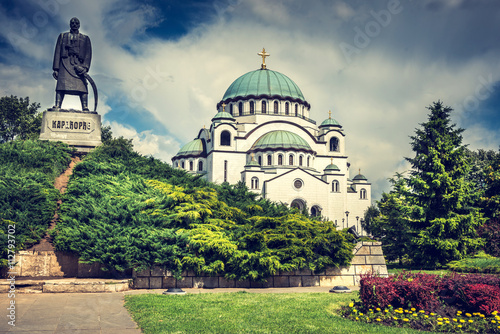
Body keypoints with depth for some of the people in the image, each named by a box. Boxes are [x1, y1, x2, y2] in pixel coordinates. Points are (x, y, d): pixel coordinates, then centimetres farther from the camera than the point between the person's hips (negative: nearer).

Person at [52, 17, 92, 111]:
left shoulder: (85, 38, 22)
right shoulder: (62, 36, 24)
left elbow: (88, 54, 9)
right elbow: (57, 52, 16)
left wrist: (85, 67, -10)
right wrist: (56, 68, 2)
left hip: (78, 65, 0)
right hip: (65, 64, 0)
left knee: (82, 86, -15)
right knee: (61, 85, -16)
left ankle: (85, 108, -22)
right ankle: (57, 106, -25)